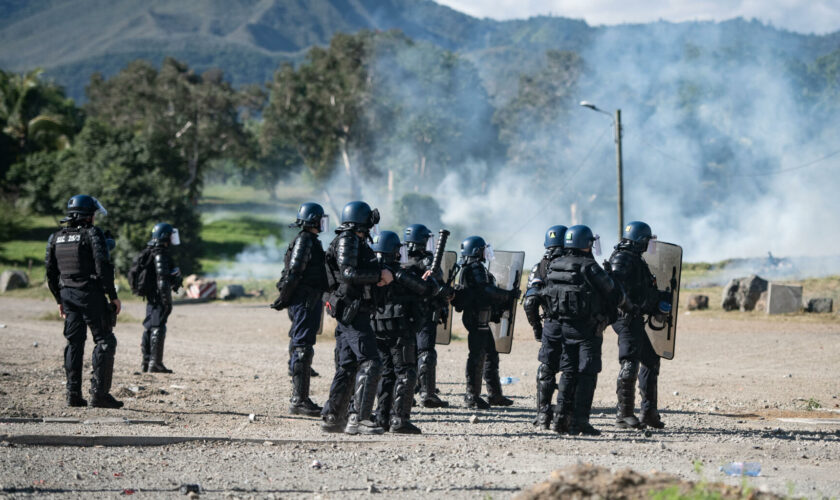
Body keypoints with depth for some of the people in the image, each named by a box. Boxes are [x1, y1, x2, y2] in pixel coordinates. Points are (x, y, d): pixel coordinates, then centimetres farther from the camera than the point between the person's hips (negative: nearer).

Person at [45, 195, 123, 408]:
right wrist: (113, 296, -10)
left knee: (74, 343, 11)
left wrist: (60, 299, 22)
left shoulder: (56, 238, 12)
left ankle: (73, 394, 7)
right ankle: (99, 393, -8)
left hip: (68, 295, 6)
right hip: (91, 294, -6)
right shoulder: (92, 234, -8)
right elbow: (103, 267, -15)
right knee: (104, 342, -1)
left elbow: (50, 272, 14)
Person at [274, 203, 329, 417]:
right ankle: (299, 401, -12)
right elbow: (294, 273, -19)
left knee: (302, 347, 13)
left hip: (311, 301, 10)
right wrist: (284, 299, -16)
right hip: (305, 301, -10)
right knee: (302, 349, -11)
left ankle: (300, 398, 19)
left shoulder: (311, 241, 18)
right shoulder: (304, 240, -13)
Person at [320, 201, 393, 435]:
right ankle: (358, 419, -15)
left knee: (347, 366, 13)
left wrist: (377, 276, 6)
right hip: (353, 312, -11)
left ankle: (332, 417, 17)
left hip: (348, 315, 11)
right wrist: (379, 274, -14)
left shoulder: (354, 241, 21)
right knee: (370, 363, -13)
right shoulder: (347, 240, -10)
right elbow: (348, 273, -21)